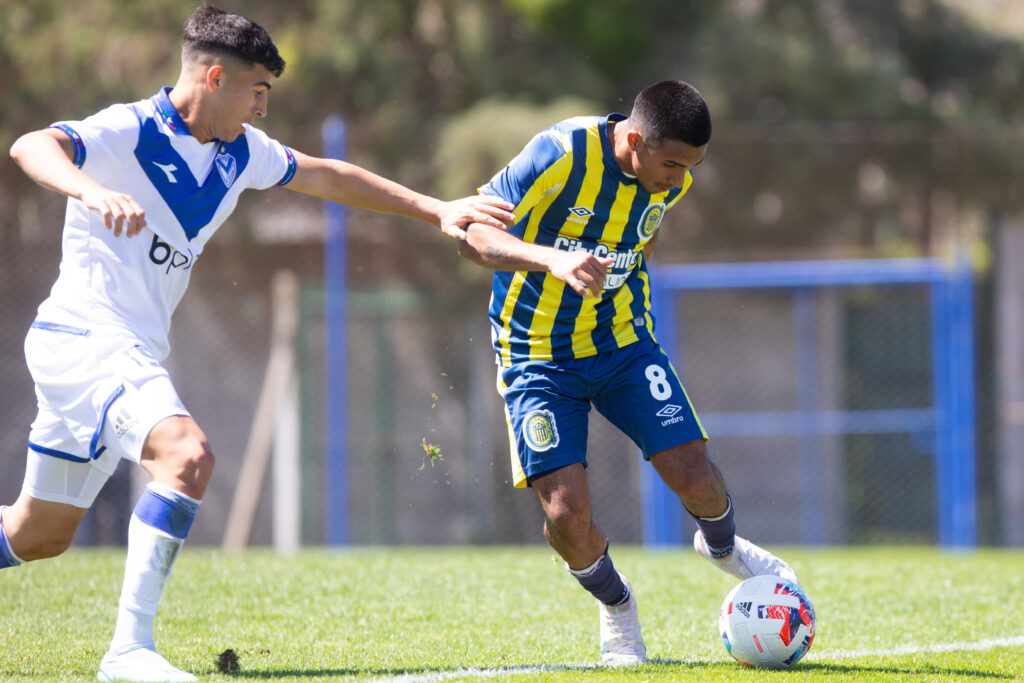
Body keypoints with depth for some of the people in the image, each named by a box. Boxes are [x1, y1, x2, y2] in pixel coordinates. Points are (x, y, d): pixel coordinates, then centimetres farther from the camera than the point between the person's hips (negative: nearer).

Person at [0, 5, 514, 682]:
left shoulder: (240, 151, 10)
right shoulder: (129, 131, -15)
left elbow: (326, 176, 24)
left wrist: (437, 210, 21)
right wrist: (92, 192, -52)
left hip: (133, 354, 9)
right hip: (83, 338, -9)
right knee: (188, 455, -30)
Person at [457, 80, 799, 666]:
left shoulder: (670, 180, -6)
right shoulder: (560, 155, -25)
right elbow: (473, 234, -30)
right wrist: (553, 259, -44)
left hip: (625, 343, 4)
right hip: (538, 354, -4)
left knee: (697, 479, -8)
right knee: (567, 513, -16)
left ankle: (722, 546, 29)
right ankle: (615, 604, 17)